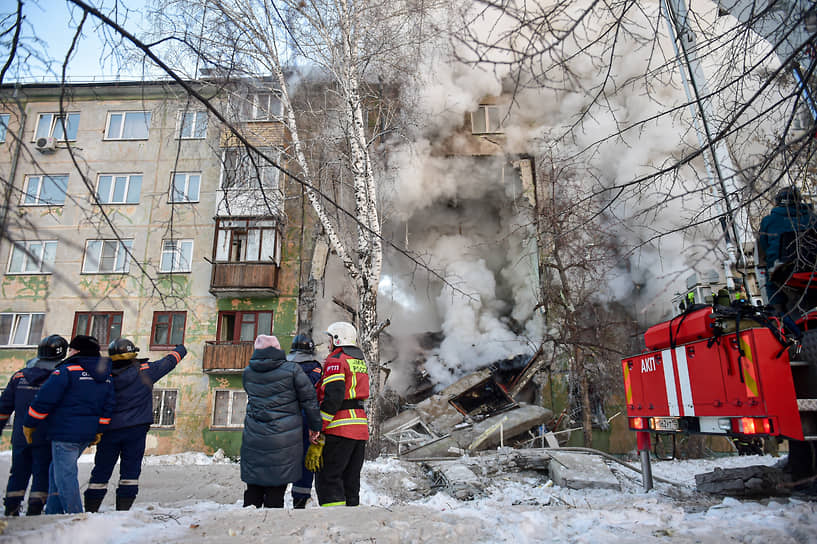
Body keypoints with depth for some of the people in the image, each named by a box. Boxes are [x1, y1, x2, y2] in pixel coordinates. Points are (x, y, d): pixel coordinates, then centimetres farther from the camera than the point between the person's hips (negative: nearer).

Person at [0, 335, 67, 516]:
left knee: (18, 473, 18)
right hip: (45, 438, -4)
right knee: (42, 474, 6)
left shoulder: (19, 376, 4)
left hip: (20, 438, 4)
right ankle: (34, 510, 5)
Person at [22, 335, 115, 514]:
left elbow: (44, 400, -11)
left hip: (66, 433, -8)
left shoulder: (67, 370, -11)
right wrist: (98, 432, 21)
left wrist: (29, 425, 2)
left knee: (64, 475, 0)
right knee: (57, 471, 22)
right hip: (87, 435, 8)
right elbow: (108, 407, 14)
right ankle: (53, 513, 26)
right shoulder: (107, 376, 11)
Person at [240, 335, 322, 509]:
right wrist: (315, 427, 6)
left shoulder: (247, 372, 3)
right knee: (276, 489, 6)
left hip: (253, 440, 3)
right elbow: (309, 400, -4)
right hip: (284, 440, -3)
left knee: (253, 489, 16)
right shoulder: (291, 369, -8)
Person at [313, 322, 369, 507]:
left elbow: (333, 397, -17)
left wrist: (319, 427, -14)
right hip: (361, 426, 8)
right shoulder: (360, 362, 20)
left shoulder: (336, 360, -7)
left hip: (340, 428, -8)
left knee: (328, 478, -5)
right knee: (351, 480, 14)